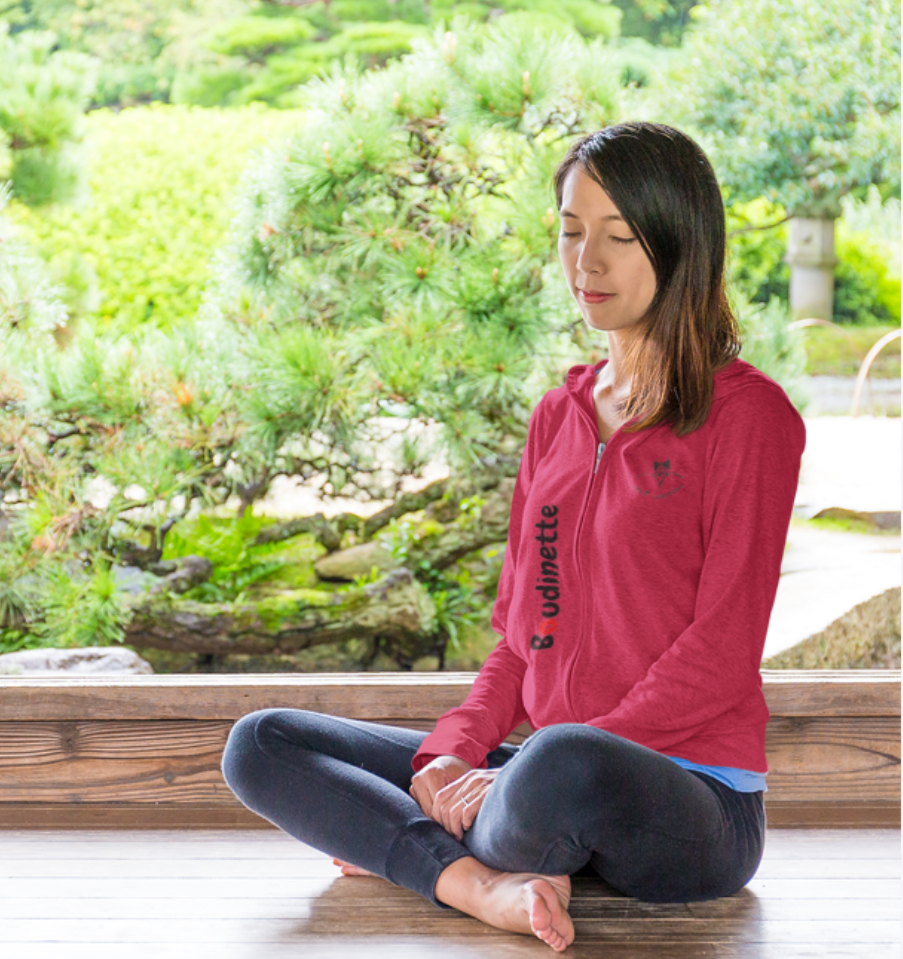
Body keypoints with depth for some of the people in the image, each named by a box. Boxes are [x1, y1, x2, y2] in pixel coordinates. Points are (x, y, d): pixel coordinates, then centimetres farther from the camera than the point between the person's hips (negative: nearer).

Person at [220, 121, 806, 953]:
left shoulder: (748, 413, -6)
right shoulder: (558, 416, 16)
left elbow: (722, 653, -12)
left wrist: (516, 774, -17)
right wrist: (454, 752, -5)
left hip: (692, 801, -7)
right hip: (556, 780, 8)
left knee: (563, 762, -42)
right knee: (260, 744, -2)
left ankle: (408, 850, -13)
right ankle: (479, 884, -22)